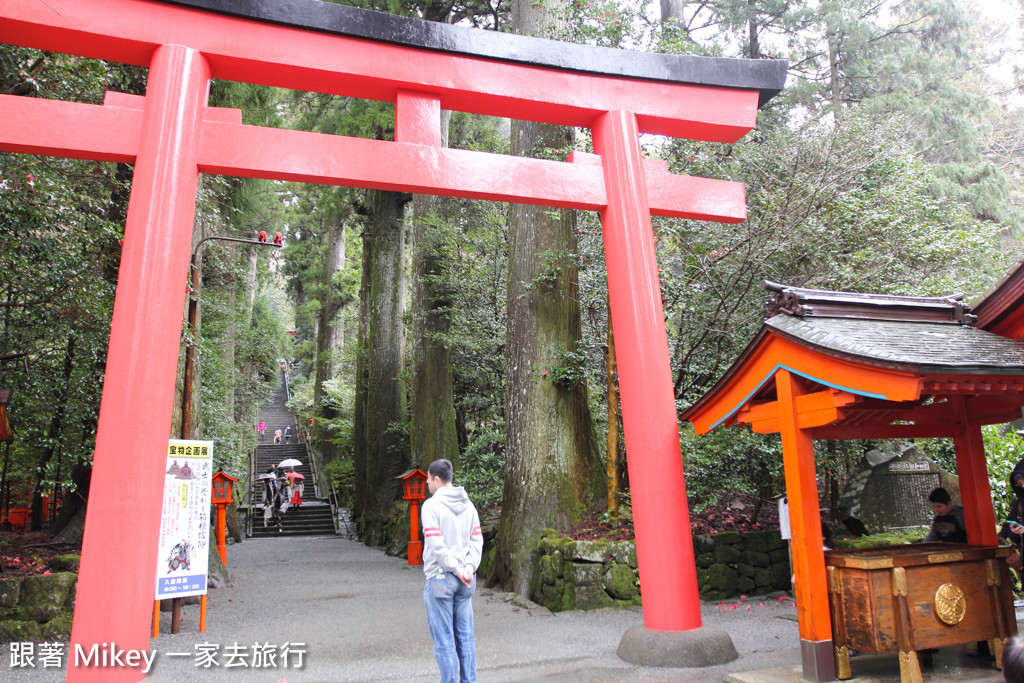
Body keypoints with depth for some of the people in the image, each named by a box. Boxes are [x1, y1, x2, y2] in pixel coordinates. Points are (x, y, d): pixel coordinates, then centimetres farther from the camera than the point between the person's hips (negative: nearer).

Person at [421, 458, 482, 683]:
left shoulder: (431, 505, -10)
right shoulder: (468, 505, 10)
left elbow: (436, 544, -18)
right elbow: (477, 540, 4)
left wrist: (457, 569, -13)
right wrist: (469, 567, -5)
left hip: (440, 578, -6)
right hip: (466, 581, 6)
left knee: (444, 639, 2)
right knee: (465, 635, 13)